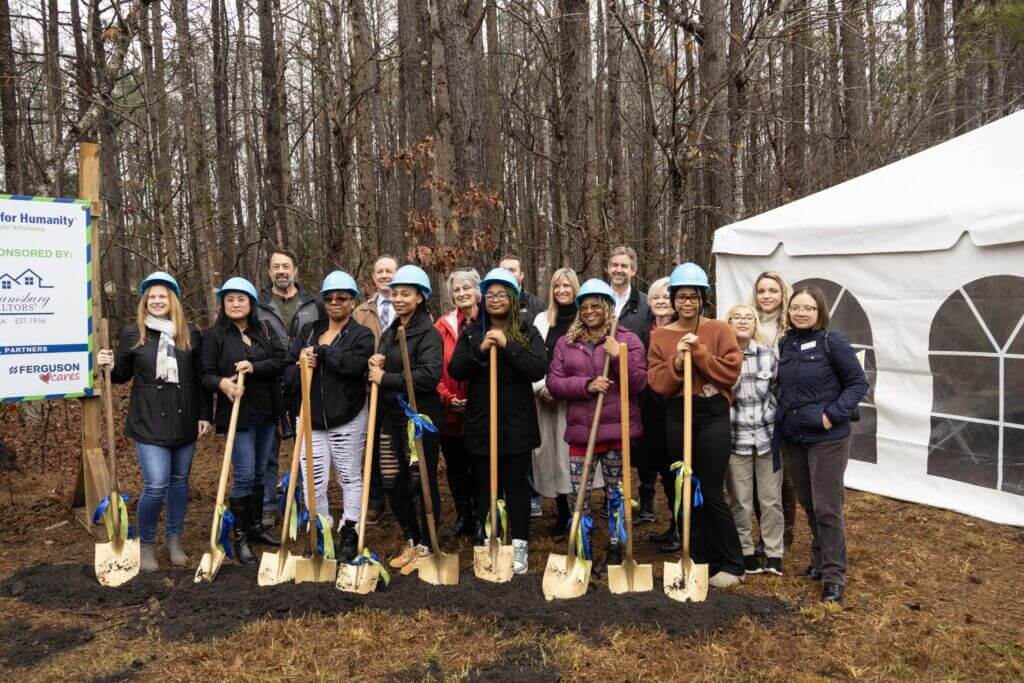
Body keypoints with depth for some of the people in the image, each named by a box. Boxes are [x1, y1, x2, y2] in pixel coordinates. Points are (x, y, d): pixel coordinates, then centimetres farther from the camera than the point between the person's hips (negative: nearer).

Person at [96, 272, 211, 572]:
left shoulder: (190, 334, 2)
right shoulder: (132, 333, -1)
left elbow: (201, 378, 5)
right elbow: (124, 374, 8)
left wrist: (205, 414, 2)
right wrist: (109, 367, -15)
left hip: (184, 420, 3)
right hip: (149, 421, -2)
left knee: (179, 480, 12)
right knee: (156, 485, -8)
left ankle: (174, 539, 30)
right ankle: (145, 544, 15)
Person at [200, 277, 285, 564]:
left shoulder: (265, 331, 7)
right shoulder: (214, 336, -4)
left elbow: (280, 361, -4)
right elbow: (205, 374, -7)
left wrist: (255, 367, -21)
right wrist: (221, 383, -28)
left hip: (267, 413, 4)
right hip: (238, 414, -4)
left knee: (259, 473, 14)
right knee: (244, 475, -4)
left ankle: (255, 526, 29)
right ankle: (240, 537, 10)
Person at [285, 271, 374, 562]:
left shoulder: (362, 335, -2)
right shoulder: (308, 331, 12)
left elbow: (356, 363, -23)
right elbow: (289, 368, 6)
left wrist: (320, 352, -16)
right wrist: (300, 370, -17)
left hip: (347, 419, -3)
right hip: (311, 417, 3)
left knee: (350, 476, 8)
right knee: (313, 480, 3)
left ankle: (349, 533, 22)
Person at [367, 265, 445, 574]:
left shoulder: (429, 333, -9)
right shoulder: (389, 333, 16)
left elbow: (429, 375, -23)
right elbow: (380, 371, 24)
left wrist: (385, 378, -17)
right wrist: (375, 364, 0)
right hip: (390, 417, 8)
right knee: (393, 484, 11)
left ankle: (426, 547, 19)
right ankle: (412, 540, 30)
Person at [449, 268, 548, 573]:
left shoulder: (527, 332, 1)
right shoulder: (471, 332, 7)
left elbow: (538, 369, -14)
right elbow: (455, 371, -3)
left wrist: (507, 346, -21)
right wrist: (480, 351, -18)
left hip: (516, 422, -2)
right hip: (481, 422, 2)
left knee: (517, 485, 4)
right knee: (485, 486, 10)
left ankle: (519, 547, 13)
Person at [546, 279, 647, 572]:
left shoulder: (628, 340, 2)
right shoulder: (566, 342, 9)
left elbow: (639, 384, -5)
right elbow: (553, 383, 1)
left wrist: (618, 356, -17)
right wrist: (587, 385, -13)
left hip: (617, 429, -2)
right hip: (580, 431, 2)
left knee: (617, 493, 8)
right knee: (577, 495, 5)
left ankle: (615, 551, 21)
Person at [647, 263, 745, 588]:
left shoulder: (719, 330, -1)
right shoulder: (660, 336, 5)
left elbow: (731, 372, -10)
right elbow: (657, 383, -2)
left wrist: (699, 353, -17)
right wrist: (677, 360, -18)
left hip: (712, 416, -3)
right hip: (677, 418, 4)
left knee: (712, 494, -3)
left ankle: (731, 565, 15)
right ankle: (700, 559, 26)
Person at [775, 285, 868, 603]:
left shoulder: (833, 341, -10)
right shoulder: (784, 344, 6)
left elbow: (858, 383, -8)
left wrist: (833, 415, -17)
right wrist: (779, 427, 8)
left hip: (827, 439, -5)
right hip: (792, 438, 6)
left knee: (827, 508, -1)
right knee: (808, 504, 17)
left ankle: (834, 576, 12)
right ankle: (820, 560, 33)